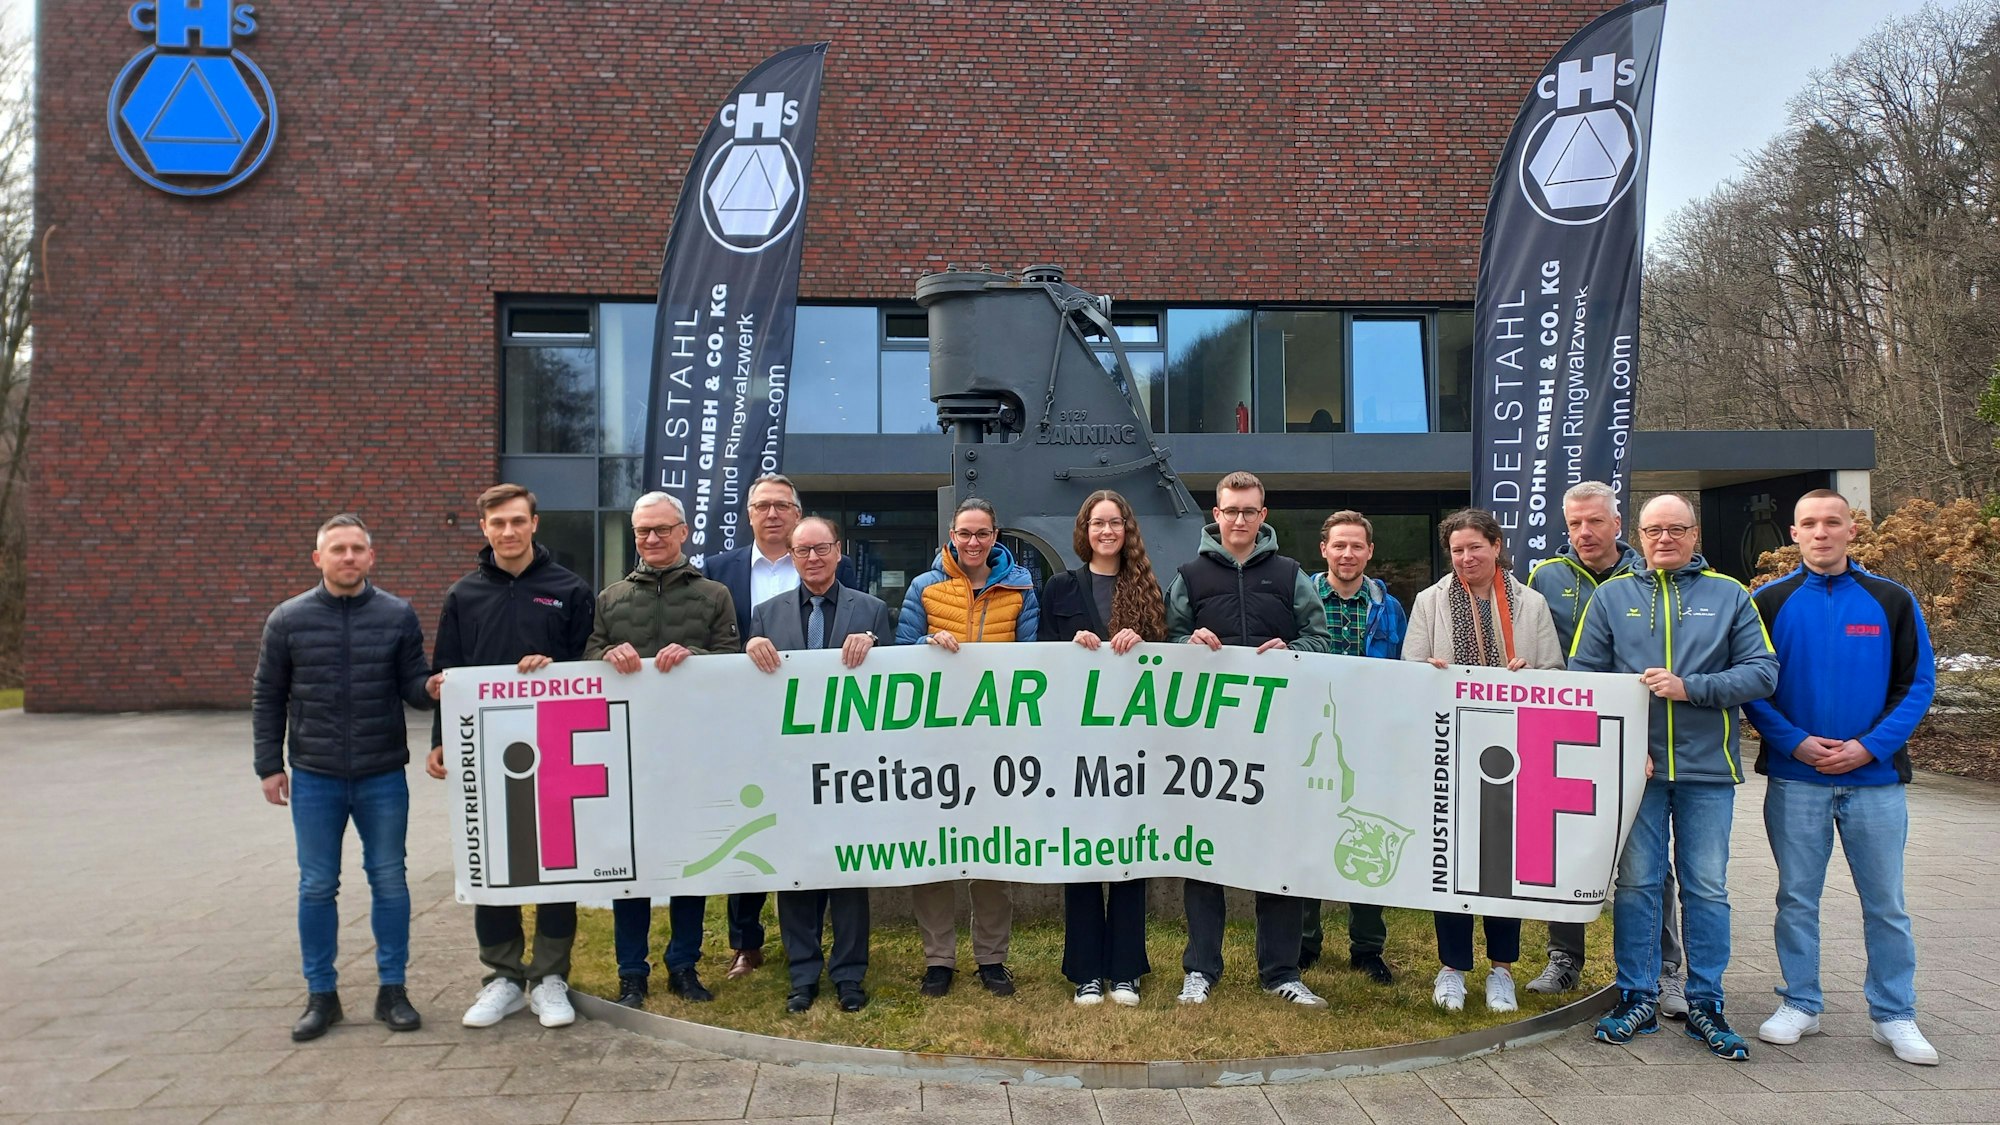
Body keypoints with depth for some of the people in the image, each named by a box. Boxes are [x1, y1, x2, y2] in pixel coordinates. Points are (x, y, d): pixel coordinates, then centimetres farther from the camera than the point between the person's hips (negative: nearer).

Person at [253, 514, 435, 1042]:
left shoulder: (398, 615, 0)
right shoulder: (288, 619, 1)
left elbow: (412, 685, 0)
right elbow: (267, 698, 6)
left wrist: (431, 687, -23)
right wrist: (269, 765, 2)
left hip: (383, 778, 0)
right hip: (314, 779, 0)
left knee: (389, 881, 7)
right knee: (317, 887, 7)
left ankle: (392, 989, 19)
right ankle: (321, 995, 20)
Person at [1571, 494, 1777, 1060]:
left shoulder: (1730, 596, 7)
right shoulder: (1611, 597, 7)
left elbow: (1762, 672, -1)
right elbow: (1582, 677, 1)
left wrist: (1690, 687, -15)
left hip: (1707, 768, 0)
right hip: (1636, 765, 0)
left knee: (1708, 889, 6)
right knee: (1636, 884, 4)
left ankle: (1705, 1005, 18)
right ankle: (1637, 998, 16)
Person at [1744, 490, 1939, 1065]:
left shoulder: (1892, 601, 3)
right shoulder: (1770, 602, 1)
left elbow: (1919, 683, 1)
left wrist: (1870, 746, -10)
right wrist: (1794, 741, -12)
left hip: (1875, 779, 0)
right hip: (1794, 778, 0)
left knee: (1886, 903, 7)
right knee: (1797, 897, 8)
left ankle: (1894, 1014, 20)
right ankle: (1800, 1005, 20)